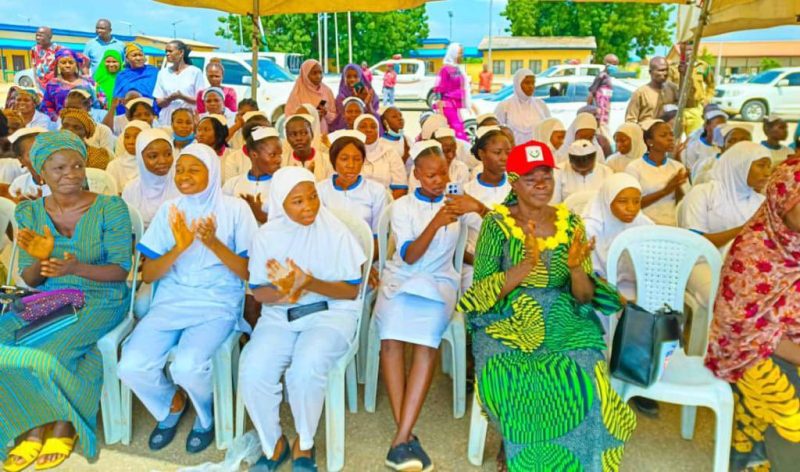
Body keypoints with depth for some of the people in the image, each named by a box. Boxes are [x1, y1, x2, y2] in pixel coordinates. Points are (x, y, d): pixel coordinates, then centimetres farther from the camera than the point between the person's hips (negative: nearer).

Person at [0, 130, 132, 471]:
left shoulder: (110, 208, -8)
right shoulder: (29, 213, 4)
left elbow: (121, 270, -10)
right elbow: (30, 281, 5)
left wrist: (76, 268, -28)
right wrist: (39, 260, -19)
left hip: (100, 302, -4)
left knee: (50, 352, -27)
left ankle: (64, 426, 2)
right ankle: (34, 427, 0)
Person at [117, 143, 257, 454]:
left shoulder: (235, 209, -3)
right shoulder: (169, 211, 5)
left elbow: (249, 272, -5)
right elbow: (147, 275, 2)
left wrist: (214, 243, -21)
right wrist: (179, 248, -17)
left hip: (219, 303, -3)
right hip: (171, 301, 4)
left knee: (187, 366, -29)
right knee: (131, 366, -19)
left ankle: (206, 413, 8)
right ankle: (172, 403, 16)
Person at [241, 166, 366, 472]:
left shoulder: (336, 232, -8)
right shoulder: (266, 236, -1)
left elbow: (352, 290, -7)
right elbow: (258, 292, 3)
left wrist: (309, 284, -24)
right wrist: (283, 293, -21)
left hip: (330, 313, -2)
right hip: (279, 315, 3)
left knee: (306, 370, -31)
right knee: (252, 374, -23)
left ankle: (304, 444, 0)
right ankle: (272, 444, 6)